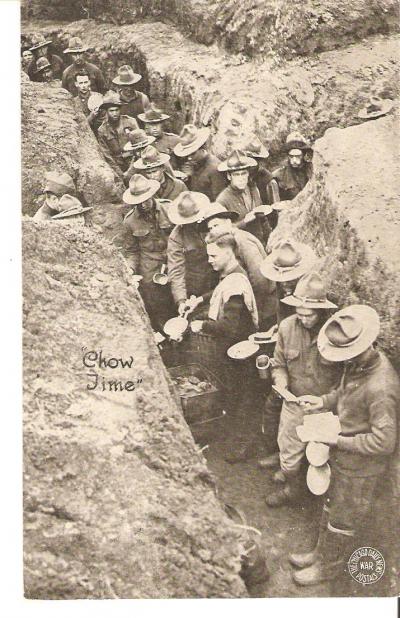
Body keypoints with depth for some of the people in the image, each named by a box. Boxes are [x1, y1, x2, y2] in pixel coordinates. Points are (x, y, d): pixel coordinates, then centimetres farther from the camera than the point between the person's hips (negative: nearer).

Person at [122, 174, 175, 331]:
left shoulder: (169, 209, -4)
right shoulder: (130, 220, 0)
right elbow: (132, 250, 12)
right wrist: (130, 268, -5)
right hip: (149, 275, 0)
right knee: (157, 314, 6)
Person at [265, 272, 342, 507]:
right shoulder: (287, 327, -11)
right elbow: (279, 363, 4)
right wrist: (281, 381, -16)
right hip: (294, 402, 3)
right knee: (288, 445, 17)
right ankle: (291, 485, 45)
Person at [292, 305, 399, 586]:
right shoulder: (359, 363, -9)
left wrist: (338, 441, -25)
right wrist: (323, 401, -5)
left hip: (360, 468, -8)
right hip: (343, 457, 8)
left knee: (344, 520, 15)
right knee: (332, 507, 27)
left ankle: (329, 566, 38)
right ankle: (321, 553, 48)